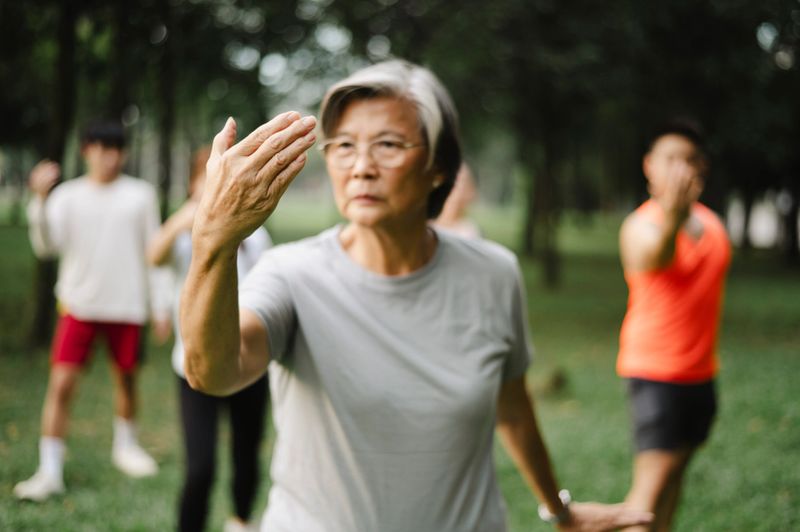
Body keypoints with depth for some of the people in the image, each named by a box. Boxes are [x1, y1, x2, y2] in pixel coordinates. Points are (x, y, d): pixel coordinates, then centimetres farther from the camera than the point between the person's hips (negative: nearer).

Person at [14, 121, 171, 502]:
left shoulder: (141, 195, 2)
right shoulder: (67, 195, 0)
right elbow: (47, 245, -14)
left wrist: (160, 305, 4)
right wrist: (40, 199, -28)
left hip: (127, 305, 1)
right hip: (78, 303, -1)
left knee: (126, 378, 14)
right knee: (61, 383, -9)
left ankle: (125, 446, 38)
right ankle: (50, 471, -5)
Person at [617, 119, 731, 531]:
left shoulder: (710, 222, 8)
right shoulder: (641, 226, -15)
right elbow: (654, 255, -39)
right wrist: (672, 219, -61)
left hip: (700, 371, 7)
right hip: (655, 372, -7)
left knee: (677, 468, 12)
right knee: (653, 479, -12)